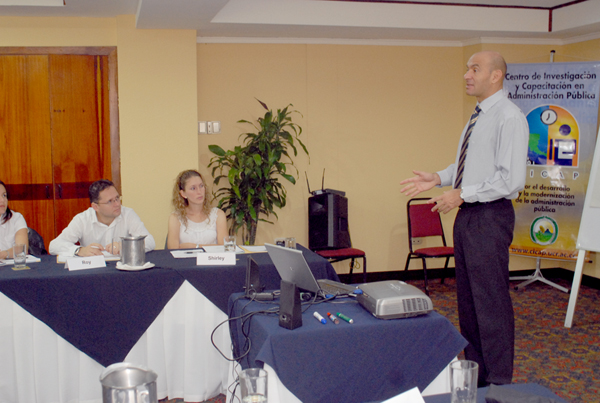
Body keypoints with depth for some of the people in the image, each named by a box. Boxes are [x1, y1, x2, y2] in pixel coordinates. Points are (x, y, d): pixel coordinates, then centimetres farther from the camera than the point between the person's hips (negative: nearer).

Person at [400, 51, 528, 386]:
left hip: (490, 217, -10)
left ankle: (498, 383, 13)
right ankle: (475, 371, 32)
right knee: (468, 298, 17)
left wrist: (462, 194, -19)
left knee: (492, 302, -1)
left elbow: (511, 179, -21)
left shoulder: (509, 117, -14)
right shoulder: (477, 117, 14)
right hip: (468, 215, 10)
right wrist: (438, 179, 8)